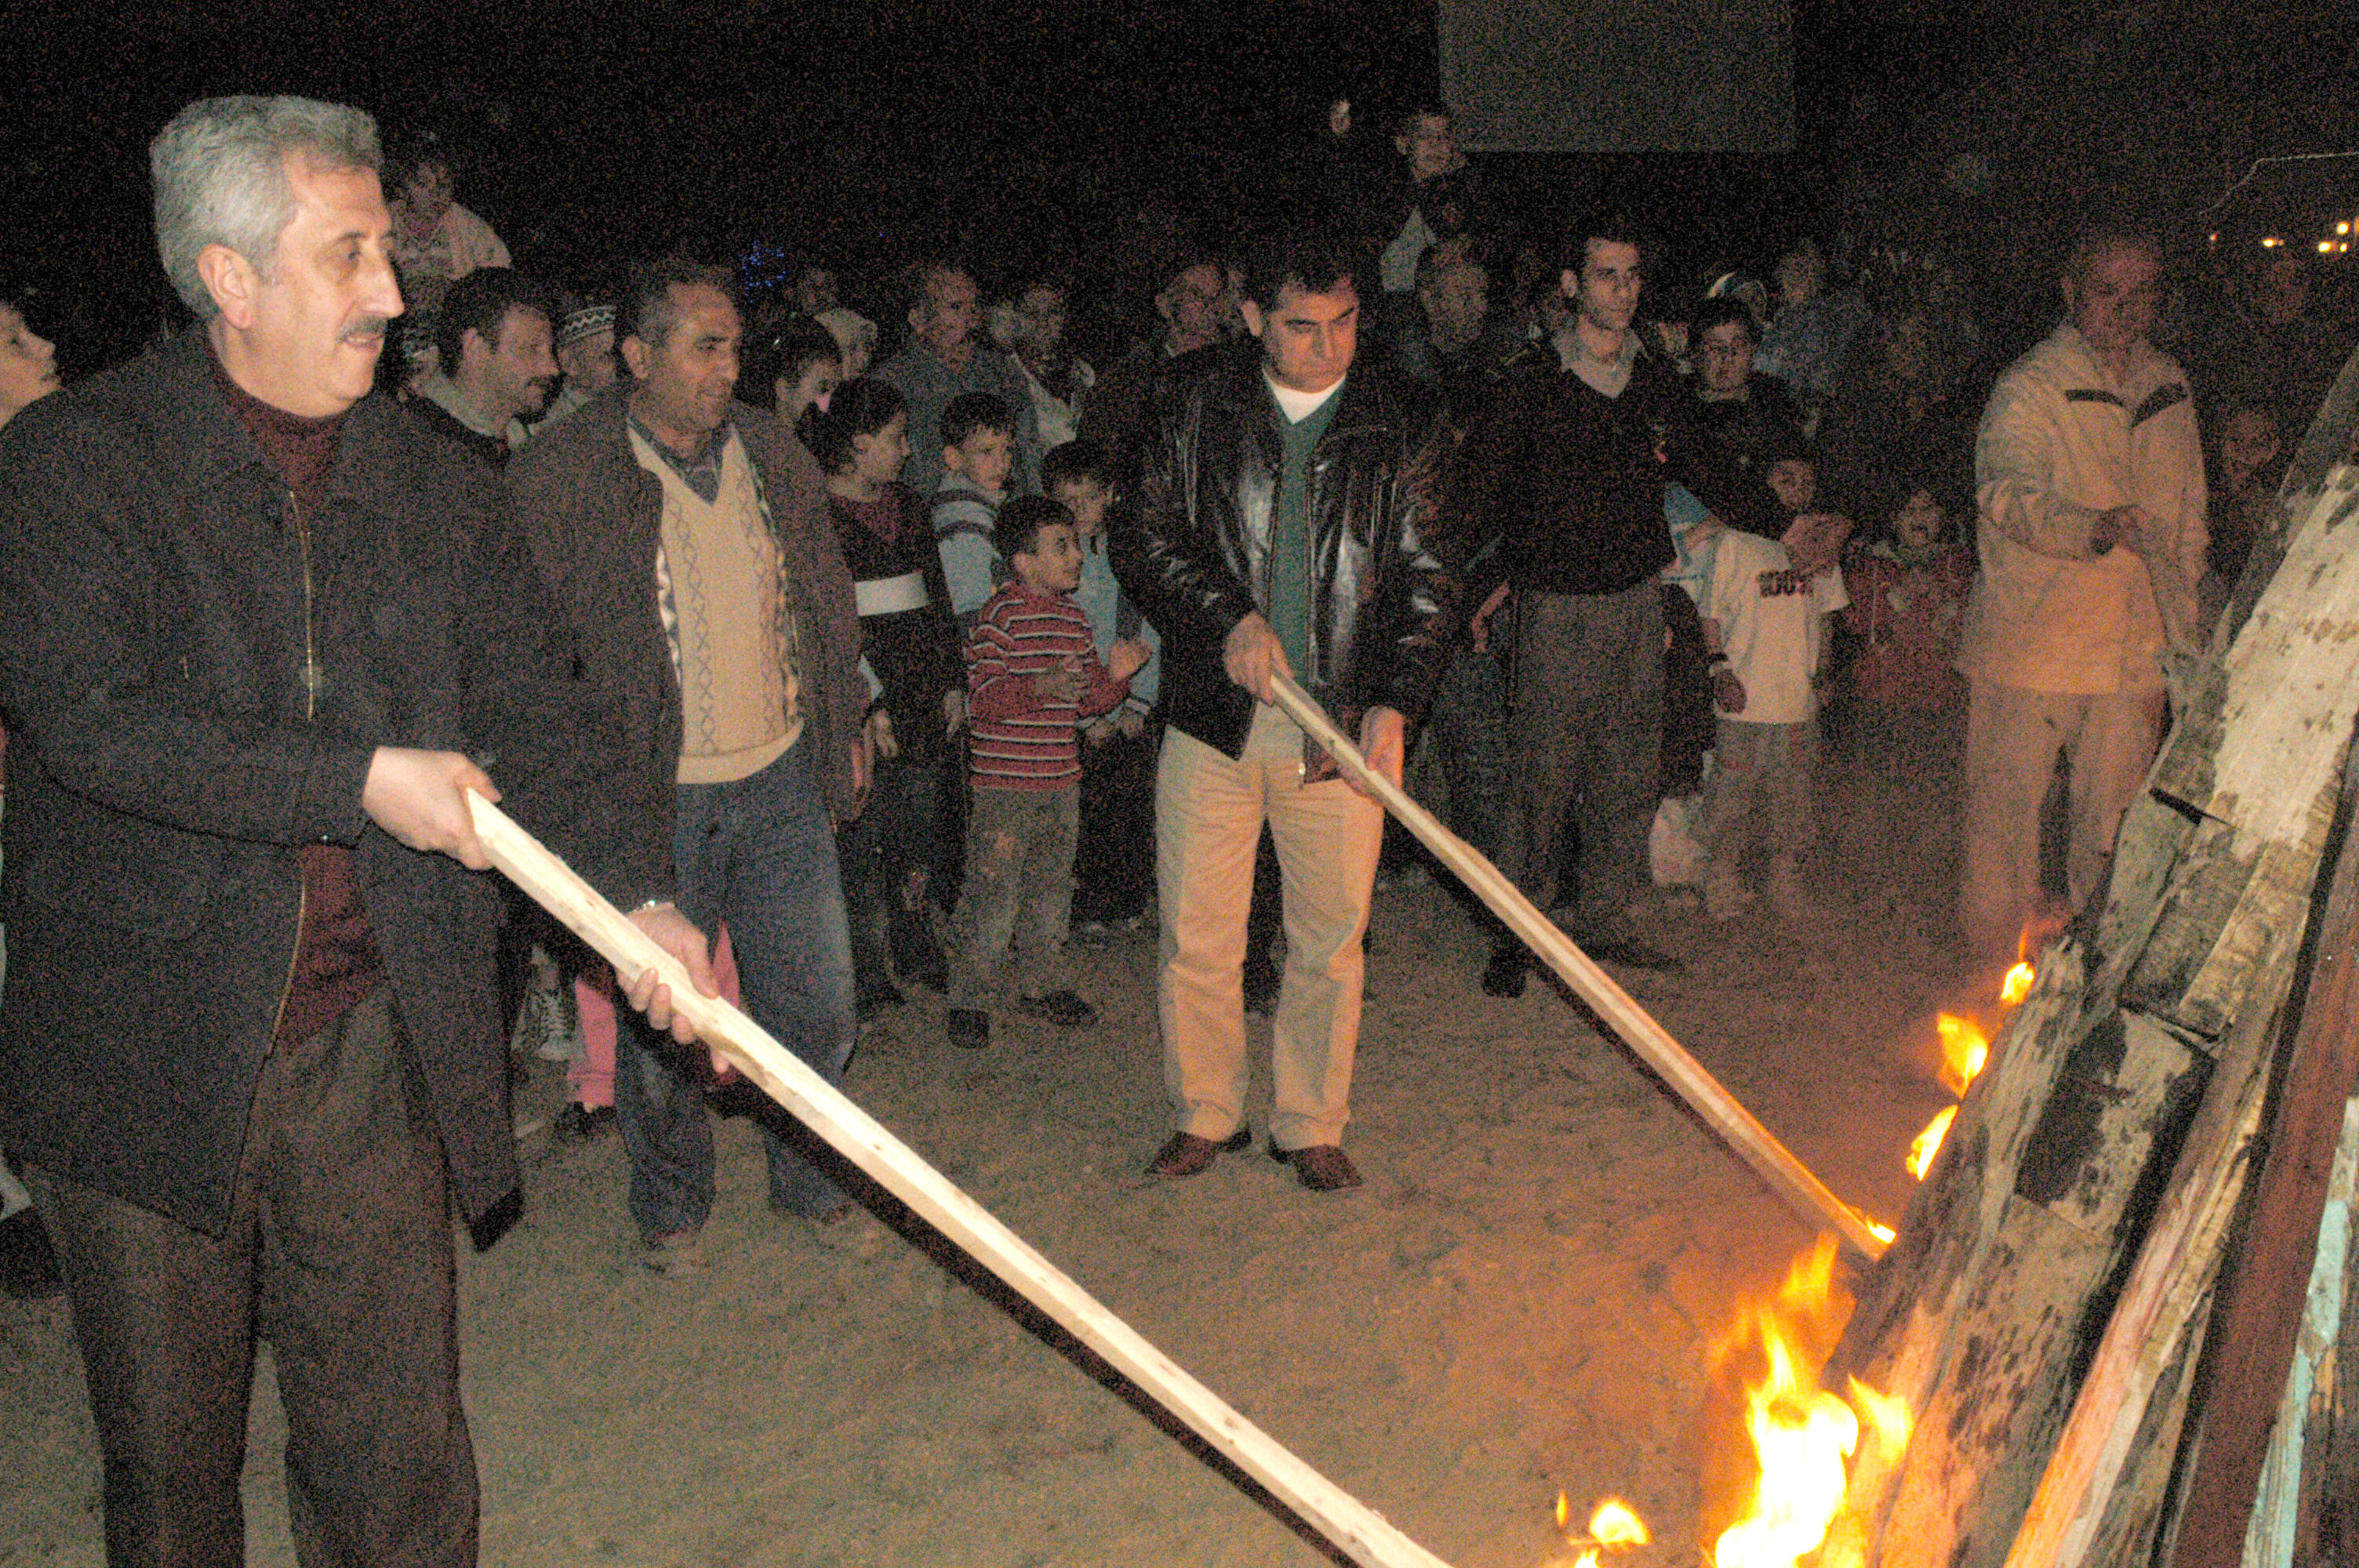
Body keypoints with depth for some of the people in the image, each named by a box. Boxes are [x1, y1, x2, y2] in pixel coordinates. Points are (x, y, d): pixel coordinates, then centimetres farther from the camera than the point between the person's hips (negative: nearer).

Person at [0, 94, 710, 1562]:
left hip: (369, 1053, 3)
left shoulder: (438, 489, 7)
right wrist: (362, 780, -19)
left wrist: (637, 892, -15)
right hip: (143, 1056, -2)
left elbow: (542, 708, 1)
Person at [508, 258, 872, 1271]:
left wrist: (845, 725, 19)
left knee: (817, 1005, 11)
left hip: (782, 779, 4)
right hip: (652, 801, -4)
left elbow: (827, 602, 18)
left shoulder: (775, 456, 7)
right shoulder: (558, 480, -9)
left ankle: (808, 1173, 35)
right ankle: (671, 1205, 33)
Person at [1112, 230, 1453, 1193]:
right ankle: (1206, 1114, 27)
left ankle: (1310, 1127, 27)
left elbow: (1425, 577, 4)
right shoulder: (1195, 408, 3)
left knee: (1330, 940, 8)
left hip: (1342, 723, 1)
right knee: (1196, 935, 5)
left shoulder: (1399, 429, 4)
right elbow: (1142, 536, 1)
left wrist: (1394, 701, -9)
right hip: (1214, 714, 0)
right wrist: (1227, 617, -14)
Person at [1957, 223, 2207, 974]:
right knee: (2008, 801, -1)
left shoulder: (2170, 386, 12)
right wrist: (2096, 526, -43)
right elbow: (2008, 491, -26)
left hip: (2137, 645, 5)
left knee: (2115, 810, 11)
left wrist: (2185, 619, 18)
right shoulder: (2029, 387, -8)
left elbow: (2189, 515, 22)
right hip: (2034, 637, -5)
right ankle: (2002, 946, 15)